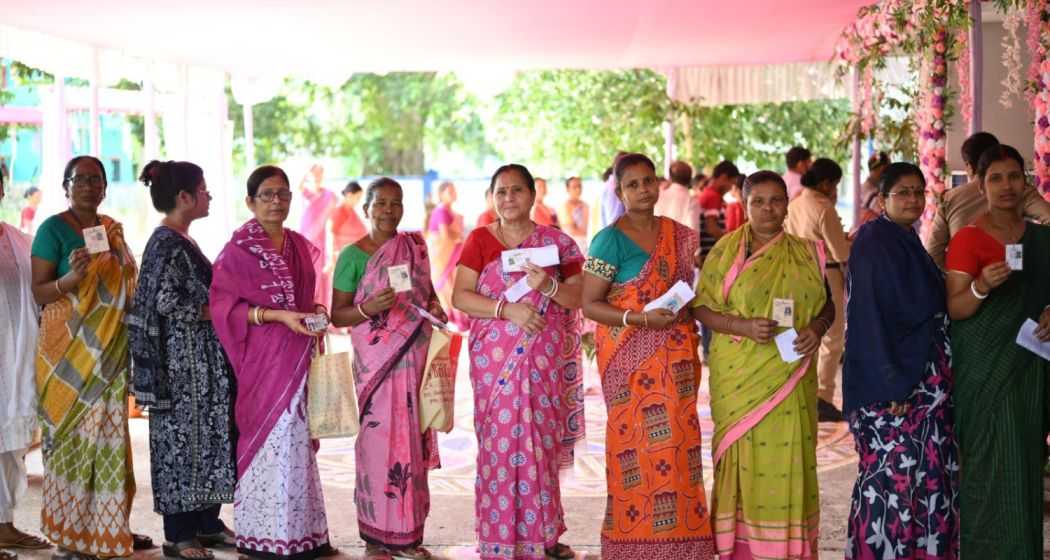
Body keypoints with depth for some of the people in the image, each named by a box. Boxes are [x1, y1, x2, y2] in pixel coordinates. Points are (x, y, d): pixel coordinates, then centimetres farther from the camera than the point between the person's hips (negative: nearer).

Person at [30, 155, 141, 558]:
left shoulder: (114, 230, 14)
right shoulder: (53, 229, -4)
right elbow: (38, 292, -6)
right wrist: (72, 278, -24)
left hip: (110, 354, 5)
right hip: (70, 352, -5)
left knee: (107, 437, 5)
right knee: (72, 436, -5)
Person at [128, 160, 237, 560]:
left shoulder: (180, 241, 14)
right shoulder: (167, 243, -15)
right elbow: (167, 301, -22)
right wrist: (214, 312, -13)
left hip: (200, 359, 9)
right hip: (182, 359, -9)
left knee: (209, 435, 12)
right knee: (181, 438, -2)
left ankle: (207, 522, 21)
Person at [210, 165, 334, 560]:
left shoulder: (300, 247, 14)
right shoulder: (238, 249, -6)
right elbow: (224, 306, -12)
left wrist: (314, 311, 2)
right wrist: (279, 315, -20)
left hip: (298, 358, 6)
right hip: (263, 360, -6)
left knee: (297, 441, 8)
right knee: (270, 440, -6)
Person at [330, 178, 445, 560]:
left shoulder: (415, 246, 10)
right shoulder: (352, 255, -3)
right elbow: (337, 315, -2)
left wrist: (435, 308, 2)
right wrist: (368, 308, -20)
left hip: (415, 360, 4)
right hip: (376, 362, -4)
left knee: (412, 441, 6)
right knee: (379, 440, -6)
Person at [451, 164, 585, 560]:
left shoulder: (557, 242, 7)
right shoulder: (480, 240, 3)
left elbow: (580, 297, 3)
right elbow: (460, 297, -5)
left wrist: (548, 287, -16)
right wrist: (507, 309, -18)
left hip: (546, 360, 2)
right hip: (496, 359, -1)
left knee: (543, 443, 5)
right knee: (502, 443, -2)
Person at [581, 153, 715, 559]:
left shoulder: (680, 236, 12)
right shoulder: (610, 240, -6)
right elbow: (590, 305, -9)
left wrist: (686, 316, 3)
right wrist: (640, 319, -20)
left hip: (675, 358, 5)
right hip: (631, 358, -5)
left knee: (677, 445, 5)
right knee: (637, 446, -5)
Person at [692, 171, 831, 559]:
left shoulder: (806, 253, 9)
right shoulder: (726, 250, 1)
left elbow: (827, 304, 13)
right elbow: (701, 308, -2)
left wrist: (817, 328, -9)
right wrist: (744, 327, -17)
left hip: (791, 376, 2)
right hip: (740, 377, -2)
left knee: (788, 460, 1)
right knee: (744, 457, 0)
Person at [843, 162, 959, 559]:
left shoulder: (909, 242, 16)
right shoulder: (874, 241, -11)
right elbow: (871, 317, -18)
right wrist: (890, 385, -24)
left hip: (925, 381, 9)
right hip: (892, 379, -9)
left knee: (927, 473, 9)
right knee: (891, 473, -7)